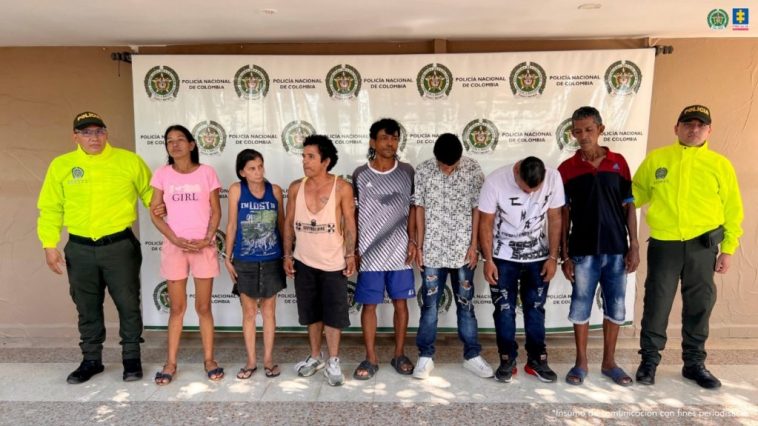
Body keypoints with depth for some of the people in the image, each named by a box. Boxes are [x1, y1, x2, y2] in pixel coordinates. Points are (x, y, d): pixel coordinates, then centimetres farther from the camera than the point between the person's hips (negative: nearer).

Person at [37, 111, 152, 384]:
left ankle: (131, 358, 22)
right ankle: (91, 360, 31)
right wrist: (49, 245, 2)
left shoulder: (130, 161, -1)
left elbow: (150, 193, 8)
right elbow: (50, 209, 7)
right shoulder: (61, 165, 4)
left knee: (128, 304, 5)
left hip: (120, 246, -2)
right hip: (80, 249, 2)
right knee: (87, 308, 14)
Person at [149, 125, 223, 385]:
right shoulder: (162, 174, 2)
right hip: (174, 247, 1)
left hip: (204, 247, -1)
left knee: (204, 307, 7)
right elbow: (154, 213, 1)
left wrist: (207, 239, -13)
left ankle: (209, 359, 18)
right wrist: (176, 240, -11)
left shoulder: (207, 172, 0)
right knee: (176, 307, 9)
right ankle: (171, 362, 20)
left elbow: (216, 211, 1)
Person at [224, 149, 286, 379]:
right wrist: (228, 257, -1)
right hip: (245, 262, -1)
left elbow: (282, 224, 4)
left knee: (269, 310, 10)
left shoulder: (275, 190, -2)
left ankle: (268, 359, 23)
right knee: (249, 312, 9)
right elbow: (231, 225, -1)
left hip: (271, 260, 1)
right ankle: (251, 361, 23)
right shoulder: (236, 190, -6)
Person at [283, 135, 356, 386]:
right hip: (304, 262, 3)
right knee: (312, 312, 15)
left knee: (333, 313, 5)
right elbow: (289, 223, 5)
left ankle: (333, 361, 21)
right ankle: (315, 357, 32)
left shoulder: (342, 188, -11)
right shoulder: (296, 188, -2)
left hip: (333, 262, -3)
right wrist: (287, 255, 2)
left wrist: (350, 255, -9)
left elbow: (349, 224, -6)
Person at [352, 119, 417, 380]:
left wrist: (412, 241, -3)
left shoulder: (407, 172, 1)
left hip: (400, 251, 1)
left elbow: (412, 208, 6)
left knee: (401, 303, 9)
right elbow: (353, 214, 2)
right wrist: (352, 249, 0)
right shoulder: (360, 175, -2)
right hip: (370, 252, -1)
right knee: (369, 305, 6)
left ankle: (399, 355, 26)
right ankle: (371, 359, 20)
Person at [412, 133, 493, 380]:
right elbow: (419, 210, -1)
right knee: (429, 304, 6)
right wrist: (419, 246, -2)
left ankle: (472, 355, 23)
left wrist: (474, 245, -4)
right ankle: (425, 356, 18)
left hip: (463, 250, 0)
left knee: (465, 303, 10)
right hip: (432, 250, 0)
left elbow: (477, 209, -2)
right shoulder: (423, 172, -4)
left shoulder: (473, 170, -5)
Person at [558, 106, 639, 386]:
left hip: (616, 248, 2)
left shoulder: (618, 163, 3)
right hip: (582, 251, -1)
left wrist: (634, 245, 0)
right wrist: (564, 254, -3)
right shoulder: (566, 169, -2)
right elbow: (563, 213, -1)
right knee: (580, 307, 7)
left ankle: (609, 362, 27)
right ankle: (581, 362, 23)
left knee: (615, 307, 11)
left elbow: (629, 206, 6)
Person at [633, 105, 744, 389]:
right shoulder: (656, 159, 4)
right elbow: (636, 193, 9)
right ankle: (649, 360, 19)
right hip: (663, 244, -1)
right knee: (656, 303, 4)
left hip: (703, 245, 1)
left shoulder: (720, 165, 4)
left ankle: (694, 363, 27)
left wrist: (728, 249, 3)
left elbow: (732, 210, 6)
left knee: (699, 305, 11)